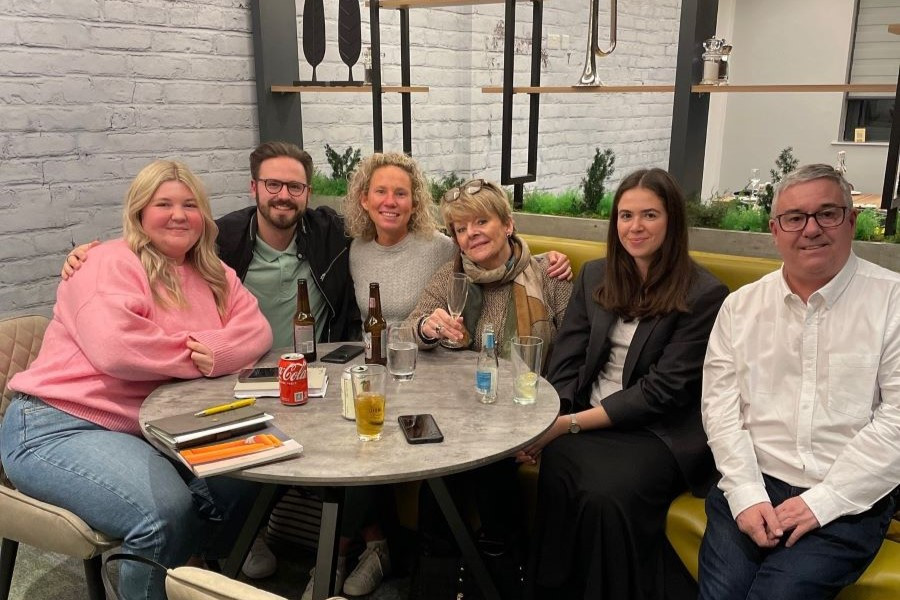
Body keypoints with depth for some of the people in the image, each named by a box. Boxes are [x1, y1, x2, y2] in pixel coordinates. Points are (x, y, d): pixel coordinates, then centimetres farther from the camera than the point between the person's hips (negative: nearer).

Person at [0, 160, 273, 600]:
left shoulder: (211, 274, 13)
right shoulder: (111, 264, -10)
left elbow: (256, 329, 0)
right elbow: (116, 348, -26)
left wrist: (215, 350, -22)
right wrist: (197, 357, -13)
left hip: (152, 429, 7)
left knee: (243, 478, -11)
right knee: (167, 512, -29)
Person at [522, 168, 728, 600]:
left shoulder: (704, 295, -6)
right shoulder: (594, 276, 11)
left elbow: (663, 389, -12)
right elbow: (566, 363, 5)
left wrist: (572, 424, -17)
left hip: (661, 433, -3)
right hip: (588, 422, 4)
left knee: (608, 492, -33)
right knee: (558, 473, -29)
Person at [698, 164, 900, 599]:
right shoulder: (740, 307, 7)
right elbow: (720, 408, 4)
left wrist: (822, 501, -13)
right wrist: (747, 494, -9)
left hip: (849, 503, -2)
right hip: (752, 486, 2)